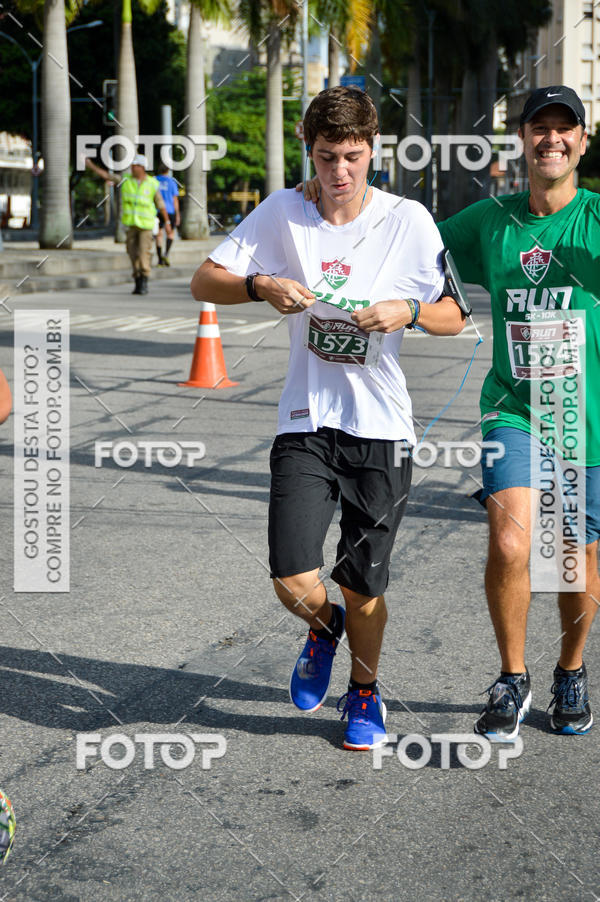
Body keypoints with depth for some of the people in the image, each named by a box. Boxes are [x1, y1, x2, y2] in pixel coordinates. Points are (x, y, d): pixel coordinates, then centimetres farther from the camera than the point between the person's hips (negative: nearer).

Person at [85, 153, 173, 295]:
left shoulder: (152, 184, -3)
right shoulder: (126, 180, 2)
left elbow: (160, 204, 2)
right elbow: (105, 175, -1)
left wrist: (167, 223, 2)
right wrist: (91, 165, -10)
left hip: (146, 224, -3)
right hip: (130, 224, 3)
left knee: (144, 253, -12)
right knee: (133, 254, 4)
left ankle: (144, 282, -2)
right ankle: (138, 283, 14)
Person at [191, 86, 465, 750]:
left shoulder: (408, 221, -2)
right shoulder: (282, 213, 0)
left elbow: (453, 318, 4)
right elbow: (204, 282, 2)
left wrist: (408, 309, -18)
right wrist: (262, 285, -18)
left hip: (382, 428, 0)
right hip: (305, 424, 0)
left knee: (363, 589, 6)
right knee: (294, 583, -12)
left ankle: (364, 692, 36)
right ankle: (323, 627, 27)